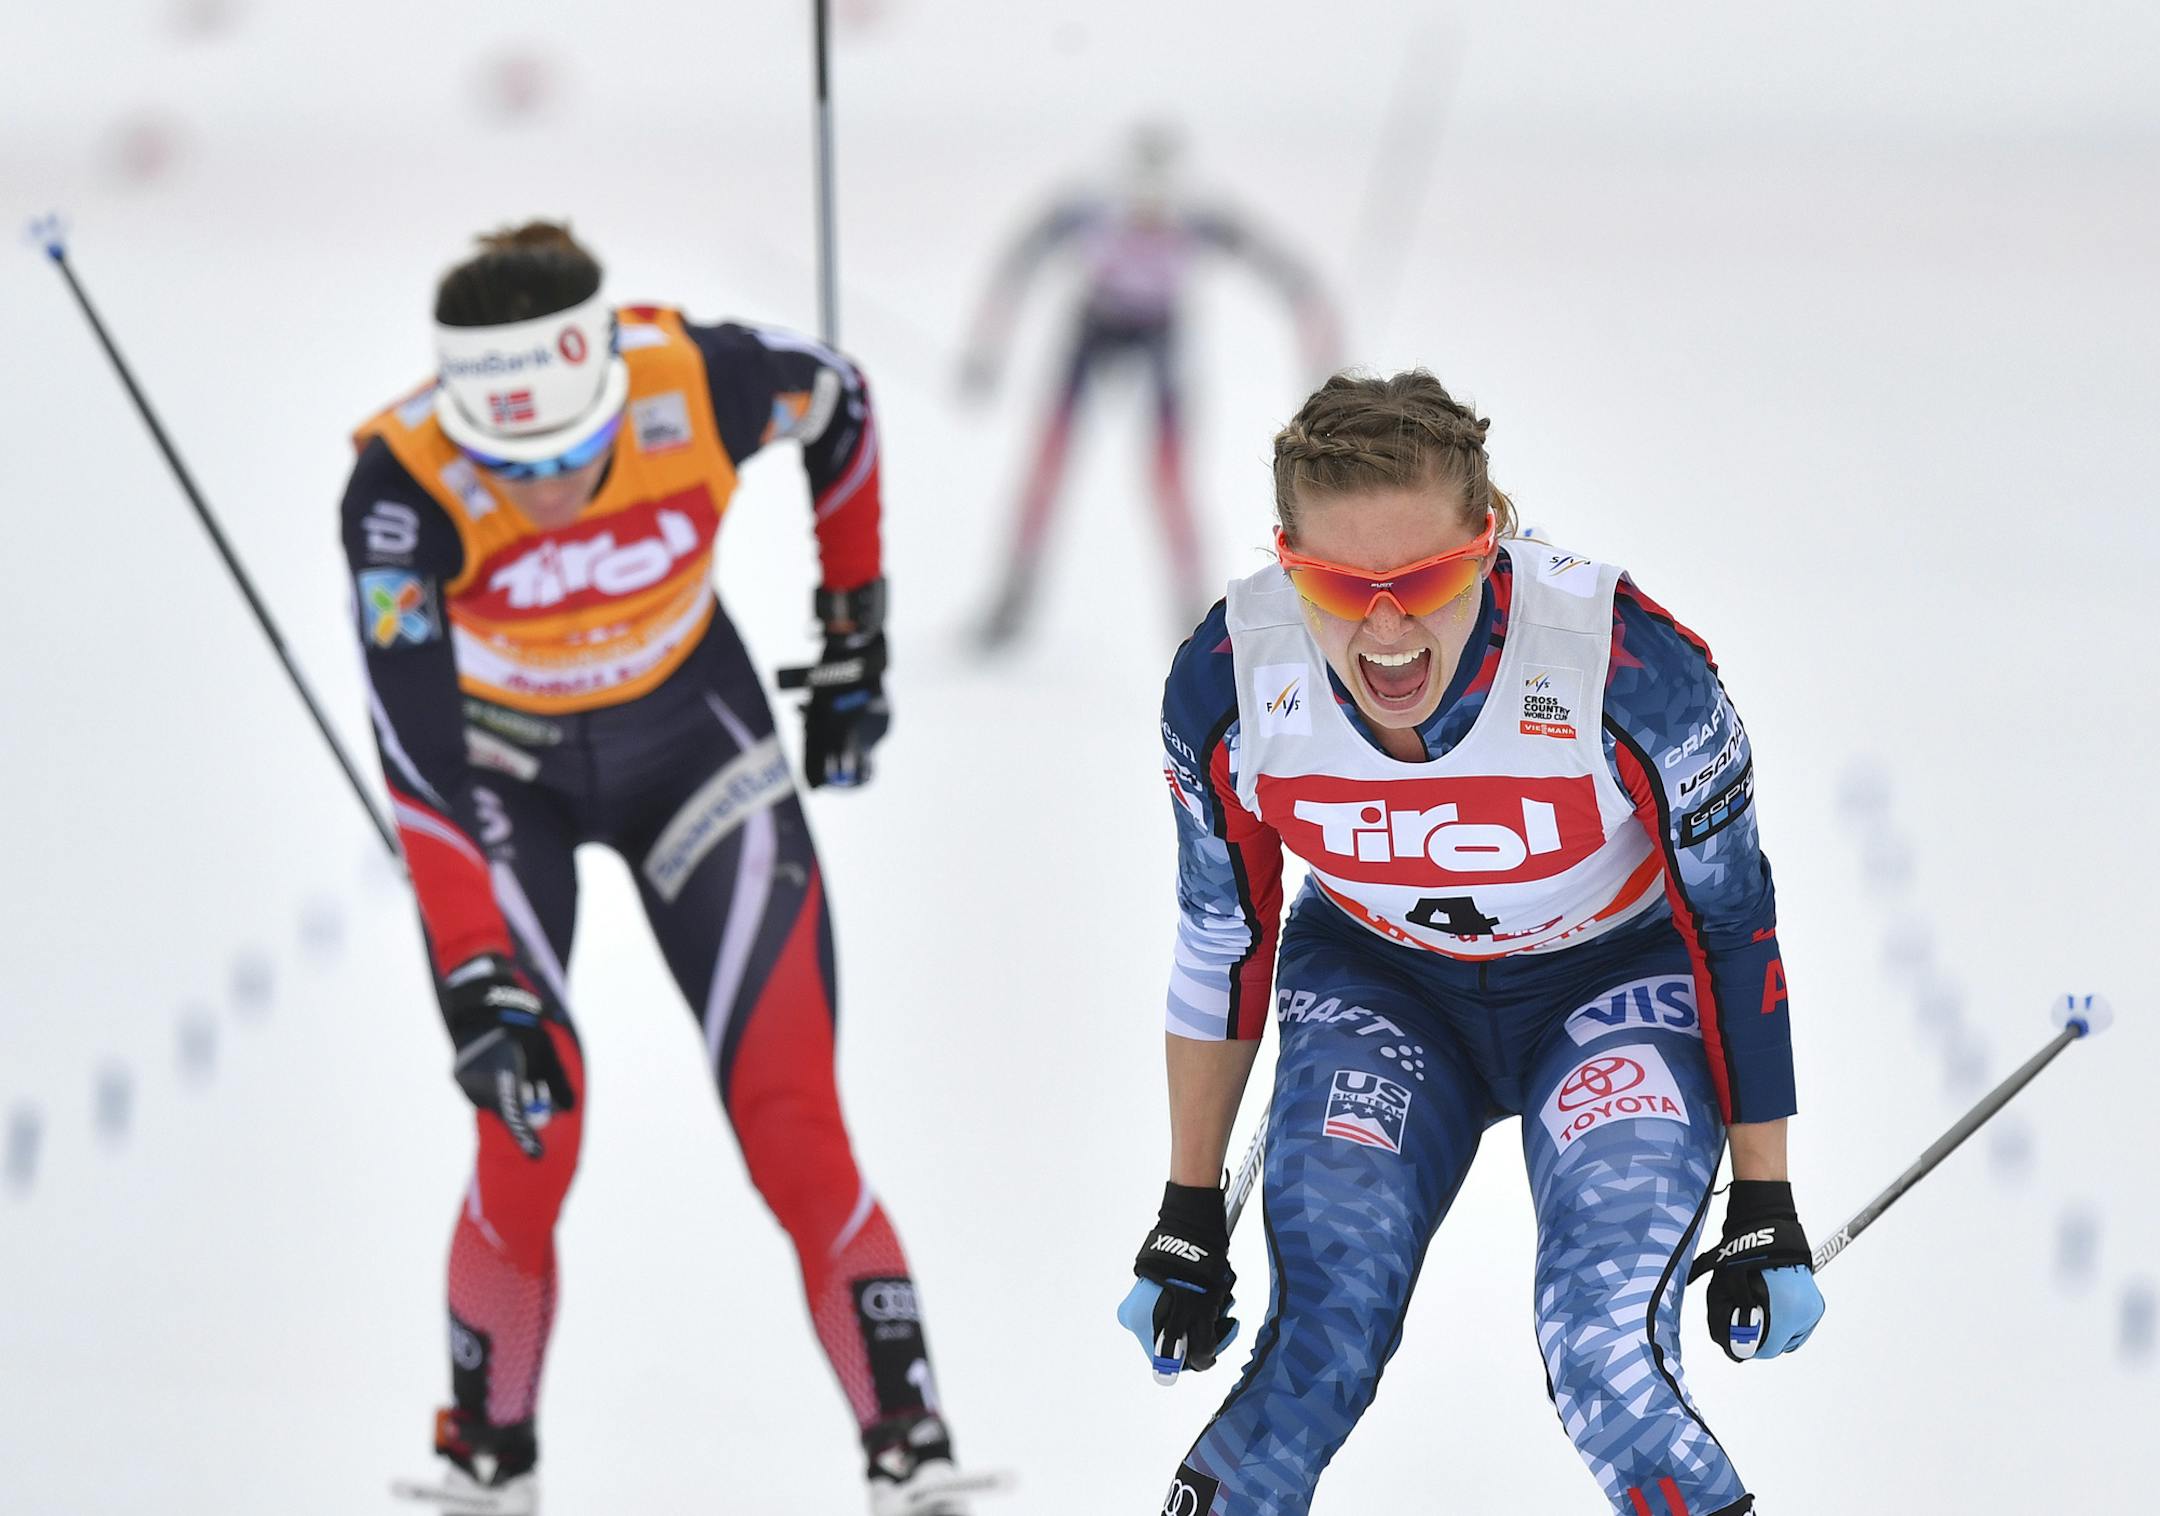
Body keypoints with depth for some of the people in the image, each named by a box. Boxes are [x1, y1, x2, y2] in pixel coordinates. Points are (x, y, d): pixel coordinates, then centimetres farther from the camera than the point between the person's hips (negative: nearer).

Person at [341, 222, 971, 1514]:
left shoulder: (701, 386, -28)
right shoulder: (406, 488, -32)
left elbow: (843, 403, -3)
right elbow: (420, 765, -31)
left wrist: (856, 634, 5)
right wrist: (479, 990, -37)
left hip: (691, 739, 1)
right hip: (499, 769, -1)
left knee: (791, 1124, -9)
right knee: (533, 1130, -13)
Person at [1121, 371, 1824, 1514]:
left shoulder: (1631, 669, -31)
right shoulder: (1228, 682, -23)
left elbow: (1732, 927, -15)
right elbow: (1221, 945, -5)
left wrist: (1765, 1215, -10)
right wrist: (1186, 1226, 1)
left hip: (1615, 981, -2)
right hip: (1379, 983, 2)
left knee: (1604, 1358, -22)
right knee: (1317, 1352, -17)